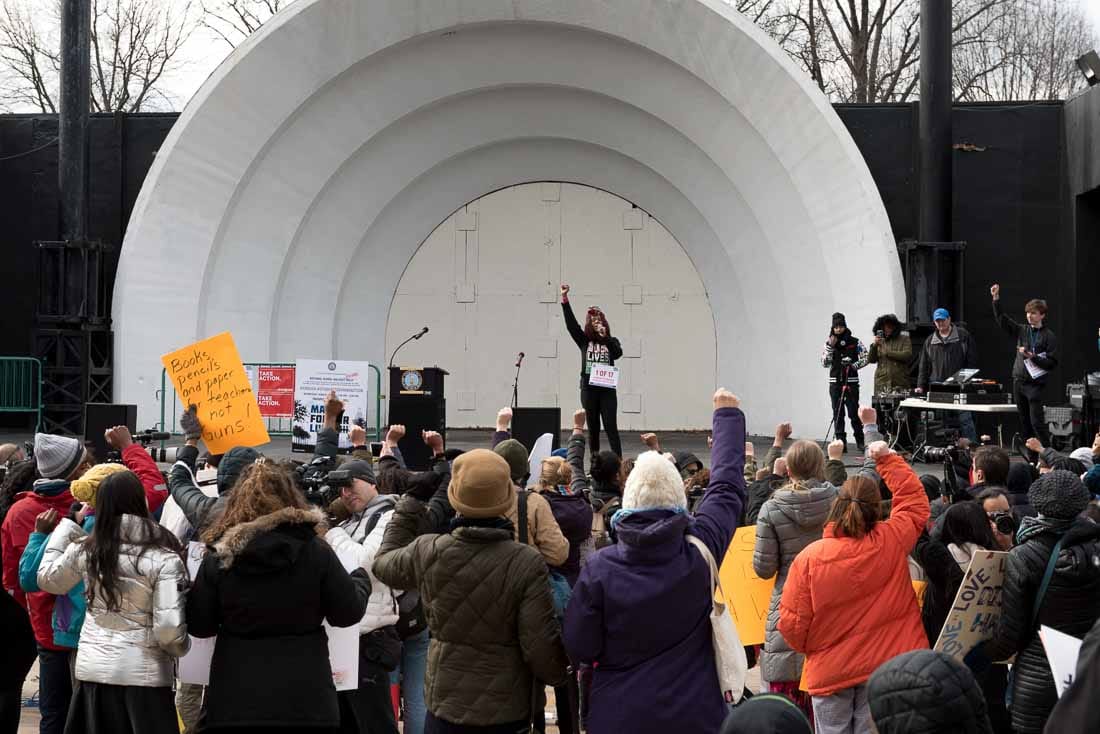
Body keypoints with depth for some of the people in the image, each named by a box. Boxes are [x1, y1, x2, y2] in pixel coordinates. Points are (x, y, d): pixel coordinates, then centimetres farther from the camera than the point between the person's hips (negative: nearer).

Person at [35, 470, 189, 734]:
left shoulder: (83, 550, -2)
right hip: (145, 673, -4)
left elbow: (47, 580, 18)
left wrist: (63, 527, 23)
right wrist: (181, 647, 4)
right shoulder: (164, 558, -15)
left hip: (93, 668, 4)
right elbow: (169, 629, -17)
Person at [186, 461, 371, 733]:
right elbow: (348, 613, 0)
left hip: (236, 696, 1)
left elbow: (198, 625, 2)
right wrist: (361, 579, 20)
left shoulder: (220, 555, -5)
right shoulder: (315, 550, -7)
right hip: (305, 695, 0)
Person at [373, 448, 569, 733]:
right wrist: (558, 675, 5)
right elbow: (541, 647, -16)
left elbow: (384, 563, 14)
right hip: (508, 710, -1)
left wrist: (411, 501, 18)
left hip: (446, 705, 2)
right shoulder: (528, 563, -18)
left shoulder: (427, 552, -10)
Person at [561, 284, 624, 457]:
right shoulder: (584, 341, 8)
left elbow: (618, 353, -13)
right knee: (593, 428, 7)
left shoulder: (611, 341, 7)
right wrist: (565, 298, -9)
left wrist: (605, 337, -23)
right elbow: (571, 322, -1)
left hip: (607, 390, -1)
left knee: (611, 427, -6)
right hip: (588, 389, 1)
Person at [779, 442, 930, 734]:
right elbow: (914, 498, 9)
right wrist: (887, 458, 16)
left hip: (830, 671, -1)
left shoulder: (809, 557, -14)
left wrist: (809, 648, 11)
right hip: (886, 667, 1)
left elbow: (792, 625, -10)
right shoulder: (892, 542, -11)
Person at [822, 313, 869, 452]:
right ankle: (841, 442, 4)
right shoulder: (829, 343, 8)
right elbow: (824, 363, 2)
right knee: (837, 413, 1)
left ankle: (860, 441, 8)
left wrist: (853, 365, -17)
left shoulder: (855, 342, 1)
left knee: (854, 412, -6)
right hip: (835, 382, 3)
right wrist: (830, 347, -8)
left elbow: (865, 358, -2)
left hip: (851, 382, -3)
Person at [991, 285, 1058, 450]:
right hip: (1018, 382, 5)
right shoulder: (1021, 330, 10)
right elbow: (1001, 319, 8)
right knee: (1024, 423, 9)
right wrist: (996, 299, -3)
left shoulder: (1049, 336, -5)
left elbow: (1052, 362, -9)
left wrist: (1032, 357, -19)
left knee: (1037, 423, -9)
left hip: (1035, 384, -5)